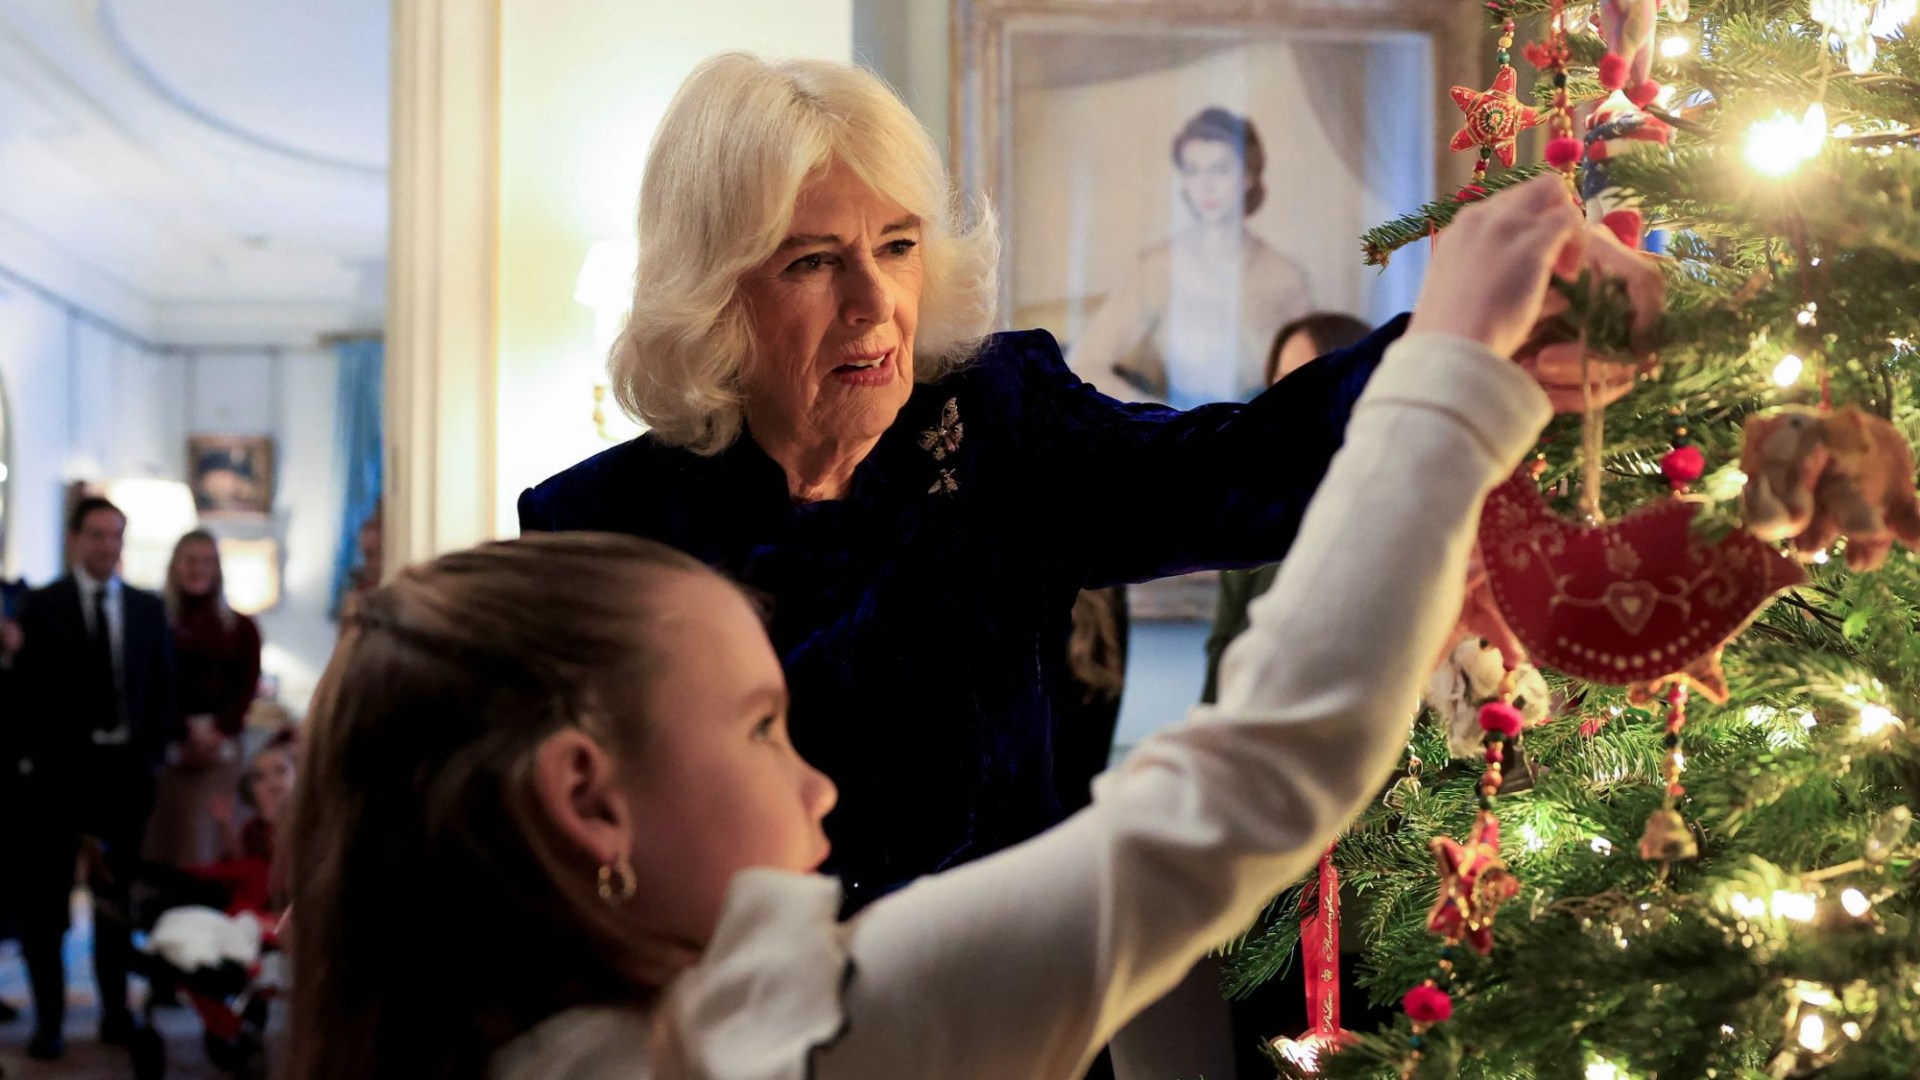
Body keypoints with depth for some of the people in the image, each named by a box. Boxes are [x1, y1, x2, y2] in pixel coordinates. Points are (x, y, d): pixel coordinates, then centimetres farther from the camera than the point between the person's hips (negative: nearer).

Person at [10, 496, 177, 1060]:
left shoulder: (148, 609, 10)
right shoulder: (41, 606, 1)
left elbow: (162, 691, 11)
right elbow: (29, 693, -2)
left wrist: (152, 755, 1)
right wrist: (44, 758, -8)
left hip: (127, 767, 2)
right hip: (62, 770, -2)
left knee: (118, 896, 7)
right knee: (44, 900, 0)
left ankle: (116, 1012, 14)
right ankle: (48, 1021, 6)